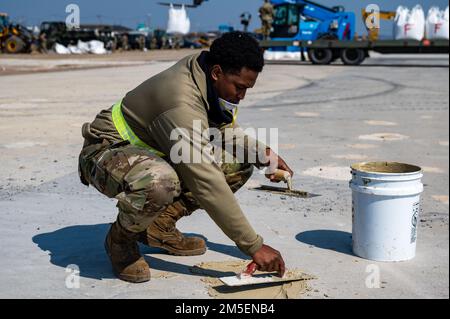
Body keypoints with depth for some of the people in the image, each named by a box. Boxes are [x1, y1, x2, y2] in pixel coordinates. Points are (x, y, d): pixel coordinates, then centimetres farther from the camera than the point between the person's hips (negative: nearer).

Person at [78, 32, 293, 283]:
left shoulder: (208, 79, -7)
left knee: (240, 164, -1)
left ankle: (160, 227, 5)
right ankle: (121, 239, -9)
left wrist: (264, 154, -9)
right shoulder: (182, 103, -34)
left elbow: (227, 131, 12)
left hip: (153, 152, 9)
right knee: (160, 183, -43)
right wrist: (254, 246, -33)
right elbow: (208, 184, -36)